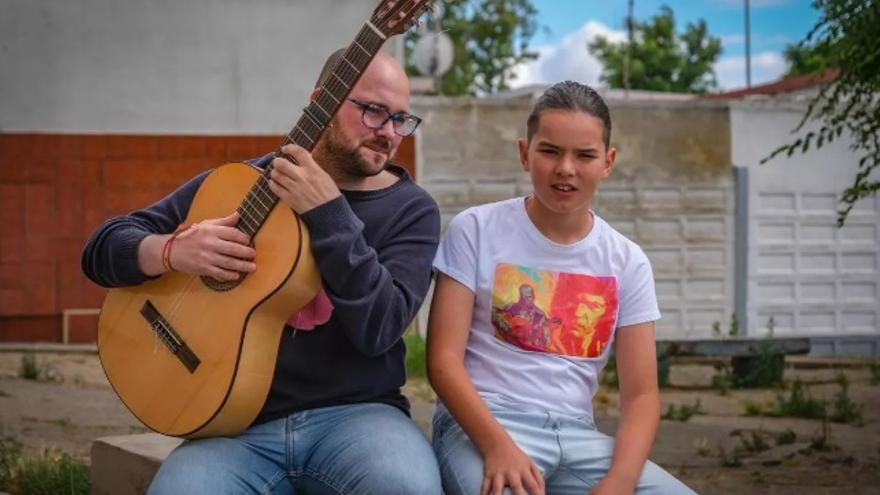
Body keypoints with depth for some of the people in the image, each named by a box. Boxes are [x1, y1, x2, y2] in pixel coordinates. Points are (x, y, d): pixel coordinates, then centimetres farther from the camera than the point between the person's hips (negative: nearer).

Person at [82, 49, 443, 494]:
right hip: (240, 422, 1)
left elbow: (379, 328, -14)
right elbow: (104, 248, 7)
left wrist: (328, 211, -20)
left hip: (354, 414, 0)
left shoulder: (411, 210, 3)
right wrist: (171, 252, -14)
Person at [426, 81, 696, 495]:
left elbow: (641, 394, 4)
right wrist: (498, 445, -23)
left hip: (577, 435, 5)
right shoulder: (475, 230, 0)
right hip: (481, 424, -4)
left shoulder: (627, 262, 8)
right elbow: (444, 359, -6)